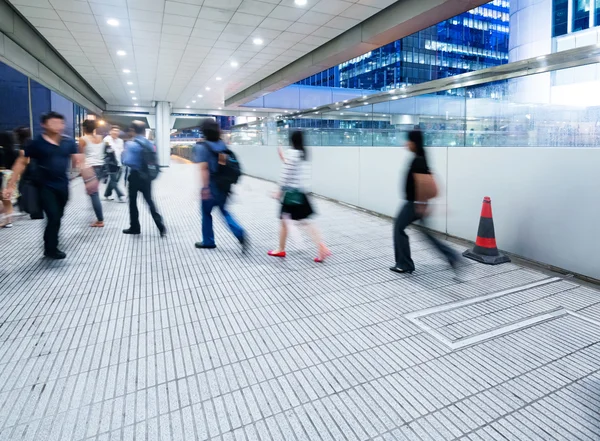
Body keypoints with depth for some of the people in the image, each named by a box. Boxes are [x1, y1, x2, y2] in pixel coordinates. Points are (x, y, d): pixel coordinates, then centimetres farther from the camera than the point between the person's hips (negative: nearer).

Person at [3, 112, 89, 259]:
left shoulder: (69, 142, 1)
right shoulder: (37, 143, -7)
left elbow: (79, 161, 1)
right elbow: (21, 163, -2)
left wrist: (89, 178, -11)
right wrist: (11, 185, -6)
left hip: (63, 185, 4)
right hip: (46, 186, -4)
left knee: (58, 217, 14)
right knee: (53, 217, -7)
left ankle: (51, 246, 32)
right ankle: (51, 249, 11)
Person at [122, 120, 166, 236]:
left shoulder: (131, 144, -14)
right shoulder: (150, 144, 5)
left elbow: (127, 161, -19)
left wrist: (123, 153, -2)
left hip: (135, 176, -5)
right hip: (147, 176, 5)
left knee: (133, 202, 11)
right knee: (150, 201, 13)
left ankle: (135, 228, 20)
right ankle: (161, 228, 5)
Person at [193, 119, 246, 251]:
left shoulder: (201, 147, -13)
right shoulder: (222, 145, 6)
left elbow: (203, 168, -20)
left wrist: (204, 188, -21)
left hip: (211, 186, -6)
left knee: (206, 213, 11)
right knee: (224, 211, 17)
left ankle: (208, 242, 23)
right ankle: (240, 234, 0)